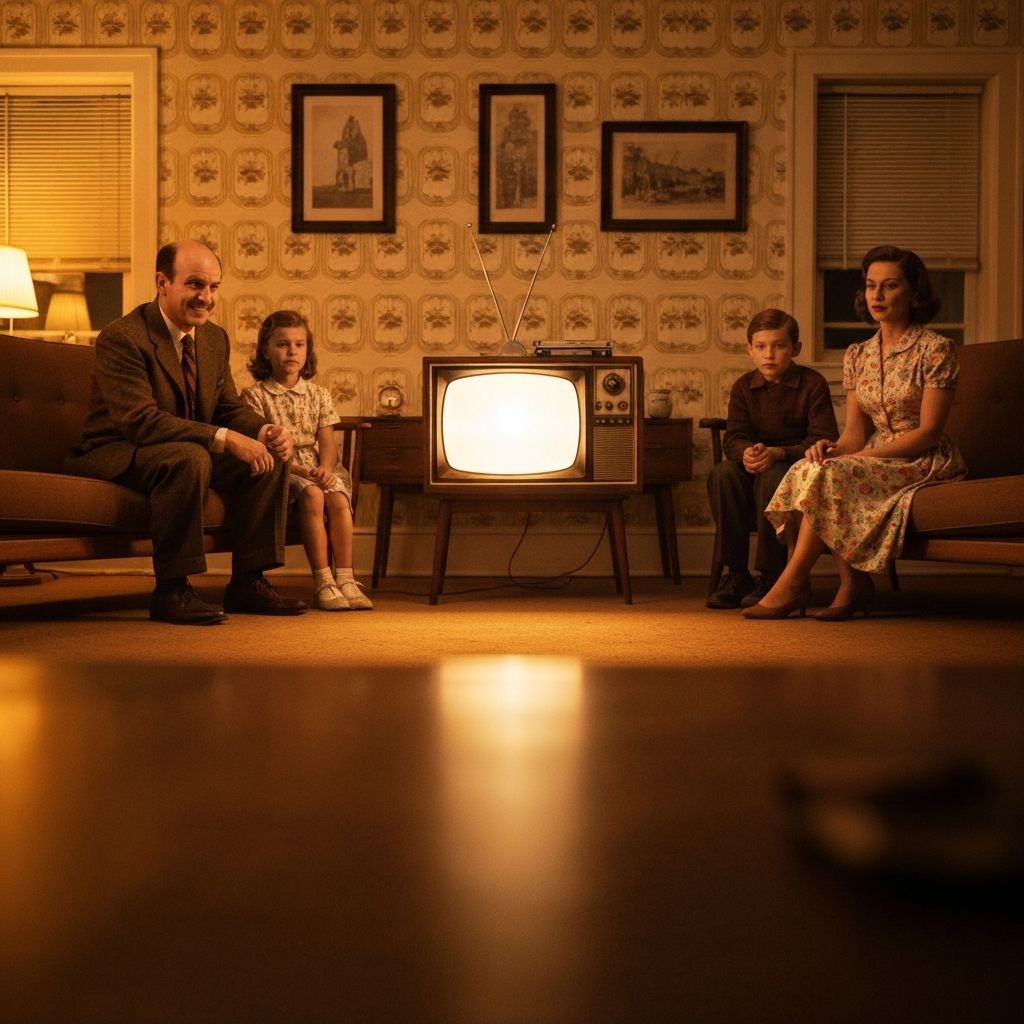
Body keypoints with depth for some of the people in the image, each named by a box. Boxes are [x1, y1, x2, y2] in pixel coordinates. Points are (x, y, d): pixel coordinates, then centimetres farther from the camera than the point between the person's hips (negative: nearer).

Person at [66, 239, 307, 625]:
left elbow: (229, 408, 9)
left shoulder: (216, 339, 7)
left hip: (191, 454, 8)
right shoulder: (121, 338, -20)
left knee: (271, 456, -6)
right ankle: (171, 591, -29)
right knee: (189, 457, -37)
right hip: (116, 456, -8)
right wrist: (226, 439, -36)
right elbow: (141, 420, -30)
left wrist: (266, 431, -16)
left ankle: (248, 583, -2)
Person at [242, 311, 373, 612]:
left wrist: (325, 468, -19)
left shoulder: (319, 394, 14)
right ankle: (322, 582, -33)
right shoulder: (255, 395, 1)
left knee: (339, 498, -28)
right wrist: (299, 470, -21)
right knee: (312, 496, -34)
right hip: (278, 469, -4)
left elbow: (327, 442, 4)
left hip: (318, 466, 4)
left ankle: (345, 578, -28)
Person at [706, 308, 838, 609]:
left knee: (772, 477, -37)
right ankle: (736, 574, -22)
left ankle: (770, 576, -28)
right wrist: (746, 452, -30)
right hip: (756, 466, 4)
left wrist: (779, 453, -31)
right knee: (722, 474, -28)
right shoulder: (743, 387, 5)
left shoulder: (813, 384, -7)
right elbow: (733, 437, -4)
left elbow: (824, 439, -15)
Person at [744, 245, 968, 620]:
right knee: (811, 468, -26)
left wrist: (867, 456, -21)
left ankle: (791, 585, -23)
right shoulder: (857, 355, 11)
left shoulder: (936, 350, -7)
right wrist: (832, 448, -17)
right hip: (875, 459, 6)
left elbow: (928, 431, -13)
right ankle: (853, 582, -22)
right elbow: (855, 431, 7)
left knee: (830, 476, -29)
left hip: (925, 462, -6)